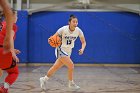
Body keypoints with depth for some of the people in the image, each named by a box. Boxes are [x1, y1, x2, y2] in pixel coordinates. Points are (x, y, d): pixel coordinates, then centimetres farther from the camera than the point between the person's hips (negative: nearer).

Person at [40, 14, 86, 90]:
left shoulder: (78, 31, -12)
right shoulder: (63, 29, -22)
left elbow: (83, 42, -3)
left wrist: (82, 49, -22)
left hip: (68, 51, 5)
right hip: (61, 50, -5)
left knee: (56, 67, 15)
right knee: (71, 65, -18)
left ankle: (44, 79, 33)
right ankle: (71, 84, 2)